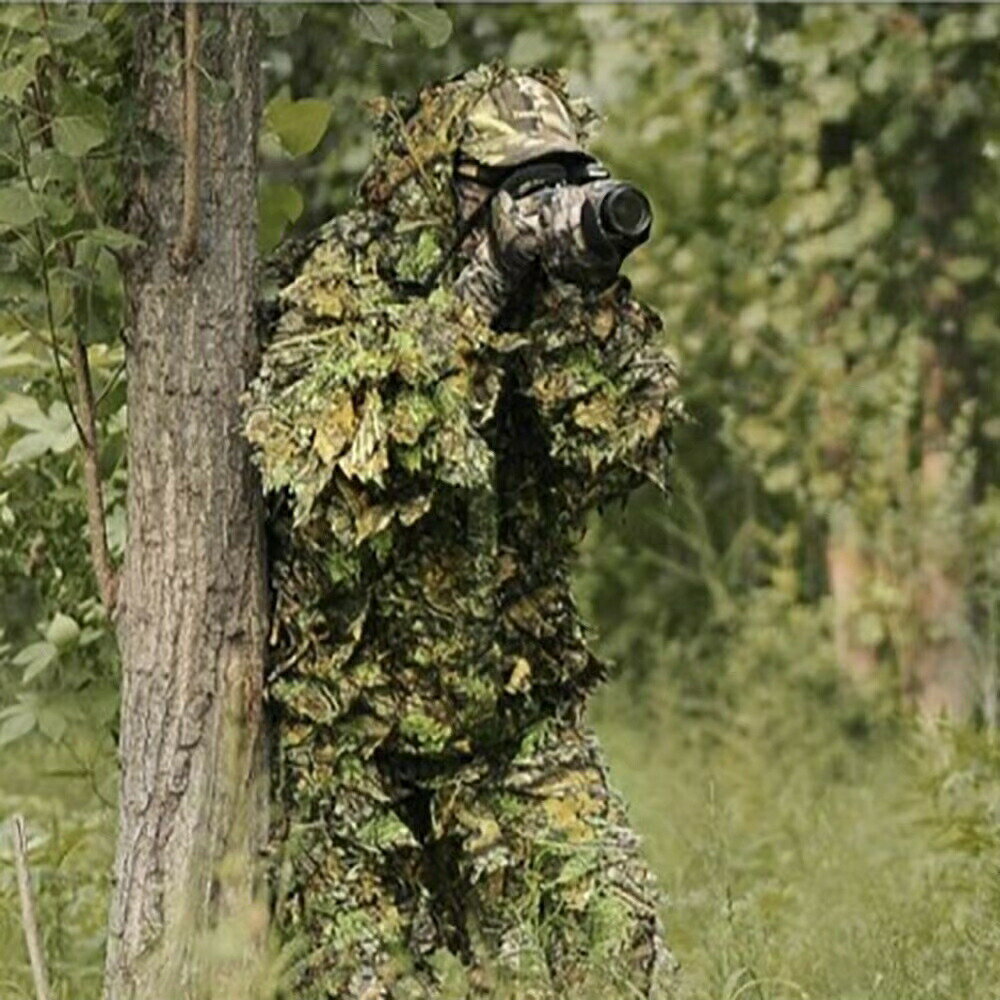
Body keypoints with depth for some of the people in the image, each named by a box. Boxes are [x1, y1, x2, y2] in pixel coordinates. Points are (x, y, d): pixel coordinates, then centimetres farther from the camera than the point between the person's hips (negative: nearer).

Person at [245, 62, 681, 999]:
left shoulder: (552, 294, 2)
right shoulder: (344, 282, -10)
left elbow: (625, 450, -6)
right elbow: (318, 448, -27)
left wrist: (581, 309, -20)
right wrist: (477, 297, -27)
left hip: (514, 715, 3)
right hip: (351, 720, -3)